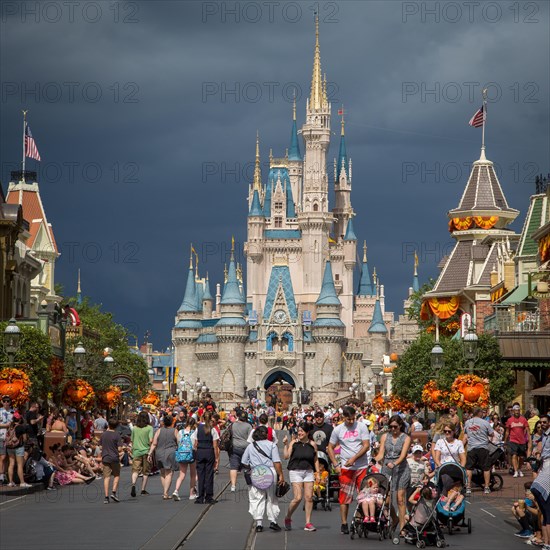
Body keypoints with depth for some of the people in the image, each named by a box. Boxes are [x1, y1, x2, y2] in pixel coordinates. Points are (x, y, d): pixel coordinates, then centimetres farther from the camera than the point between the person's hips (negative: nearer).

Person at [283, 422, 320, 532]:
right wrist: (286, 444, -13)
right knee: (297, 498, -10)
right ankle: (287, 518, 14)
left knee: (309, 497, -3)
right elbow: (286, 456, -5)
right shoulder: (294, 442, -1)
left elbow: (315, 460, 13)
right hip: (295, 471, -3)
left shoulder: (312, 444, 5)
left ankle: (308, 523, 4)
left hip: (308, 472, 3)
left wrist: (317, 473, 9)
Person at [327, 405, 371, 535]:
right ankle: (344, 524, 7)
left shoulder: (361, 427, 0)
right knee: (345, 497, 1)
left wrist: (354, 458, -13)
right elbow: (330, 448, 11)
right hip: (346, 468, 1)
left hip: (362, 467, 0)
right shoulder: (338, 430, 4)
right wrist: (336, 465, 1)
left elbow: (366, 445, -4)